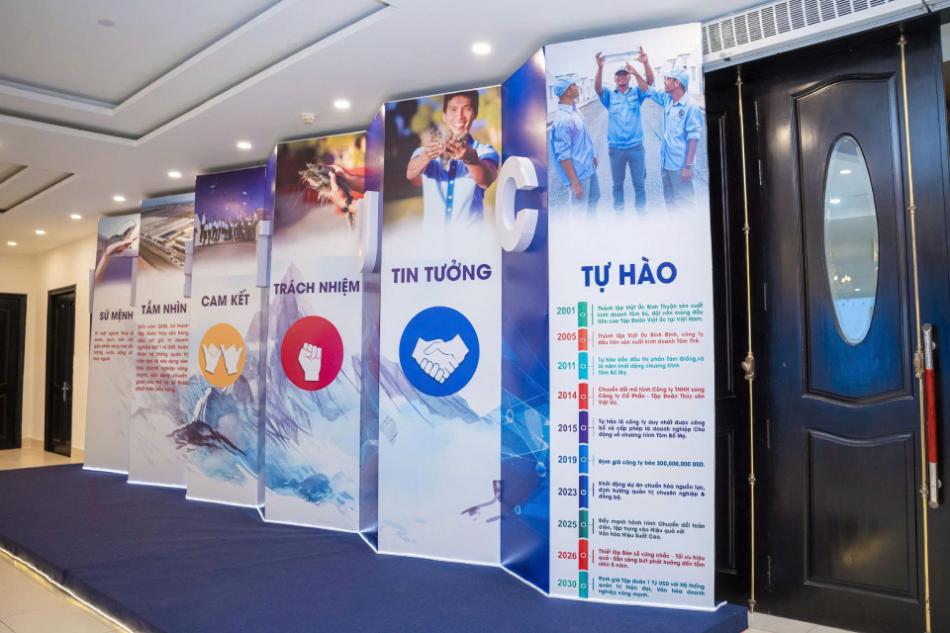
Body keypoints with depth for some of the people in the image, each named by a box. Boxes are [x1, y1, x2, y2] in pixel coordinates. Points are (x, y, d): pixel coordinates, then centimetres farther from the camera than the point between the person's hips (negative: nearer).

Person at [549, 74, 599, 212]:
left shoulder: (573, 109, 2)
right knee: (579, 208, 3)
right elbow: (563, 155, -26)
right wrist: (575, 183, -25)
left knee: (594, 197, 25)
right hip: (579, 172, -10)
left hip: (588, 167, 10)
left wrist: (591, 156, 25)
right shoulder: (563, 119, -27)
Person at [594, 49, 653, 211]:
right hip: (616, 148, 0)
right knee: (617, 184, 13)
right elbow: (597, 88, -17)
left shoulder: (637, 92, 3)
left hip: (636, 147, 0)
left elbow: (650, 81, -13)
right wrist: (600, 67, -35)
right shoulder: (610, 95, 1)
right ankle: (618, 212, 27)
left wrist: (646, 63, -32)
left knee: (639, 183, 10)